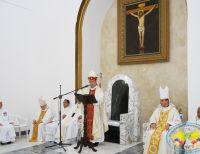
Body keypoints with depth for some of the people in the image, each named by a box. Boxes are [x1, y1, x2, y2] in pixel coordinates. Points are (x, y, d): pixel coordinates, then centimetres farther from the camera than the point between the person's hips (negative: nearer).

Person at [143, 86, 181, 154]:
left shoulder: (173, 110, 3)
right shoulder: (158, 109, 16)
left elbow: (178, 121, -3)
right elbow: (152, 118, 14)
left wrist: (169, 124, -19)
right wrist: (152, 123, -8)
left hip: (168, 128, -3)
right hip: (157, 127, 4)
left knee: (164, 135, -34)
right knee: (150, 133, -24)